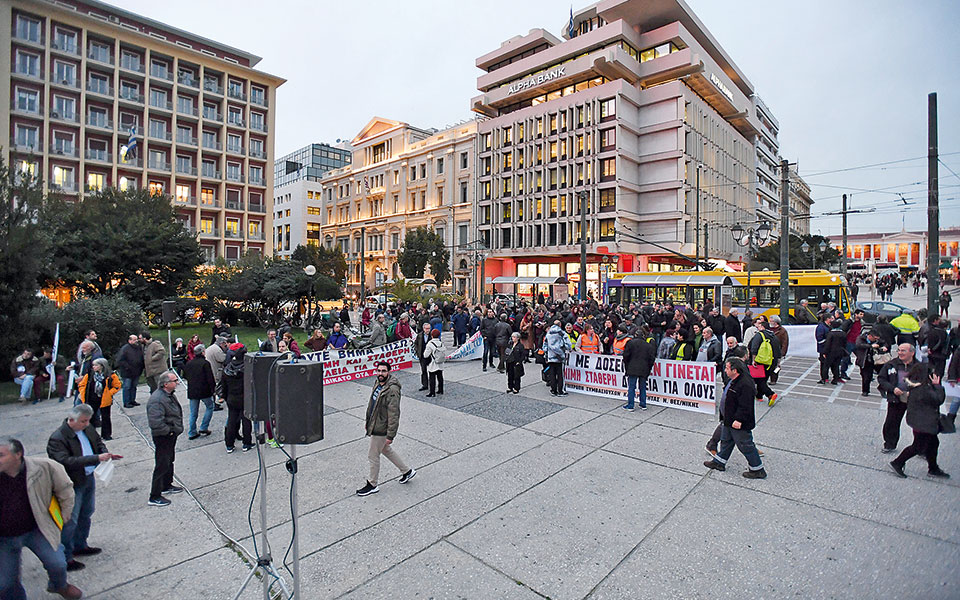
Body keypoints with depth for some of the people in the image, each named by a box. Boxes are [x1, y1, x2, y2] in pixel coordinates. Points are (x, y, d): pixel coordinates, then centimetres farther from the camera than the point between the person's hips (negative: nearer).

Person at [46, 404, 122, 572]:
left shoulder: (87, 428, -3)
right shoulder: (57, 439, -24)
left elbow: (98, 441, 13)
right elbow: (67, 461, -32)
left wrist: (105, 453, -7)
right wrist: (97, 458, -35)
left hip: (89, 478, 8)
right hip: (72, 486, -8)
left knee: (86, 513, 22)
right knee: (70, 521, 3)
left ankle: (80, 546, 41)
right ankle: (65, 558, 19)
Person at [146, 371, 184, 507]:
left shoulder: (169, 394, 4)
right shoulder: (157, 400, -28)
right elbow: (155, 423, -32)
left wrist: (177, 428, 11)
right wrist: (170, 430, -20)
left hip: (171, 435, 10)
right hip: (163, 438, -10)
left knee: (169, 461, 24)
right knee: (162, 466, 1)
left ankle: (167, 486, 41)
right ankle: (154, 497, 14)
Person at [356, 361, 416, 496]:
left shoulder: (392, 390, -27)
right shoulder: (378, 384, 2)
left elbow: (394, 415, -26)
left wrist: (390, 435, -24)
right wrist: (368, 420, 22)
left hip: (381, 429, -9)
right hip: (375, 425, 9)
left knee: (373, 455, 6)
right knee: (387, 450, 23)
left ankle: (372, 485, 27)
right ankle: (407, 471, 38)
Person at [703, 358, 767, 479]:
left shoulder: (745, 385, -28)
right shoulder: (732, 380, 5)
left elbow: (745, 406, -29)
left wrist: (739, 419, -28)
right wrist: (725, 417, 22)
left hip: (738, 423, -10)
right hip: (729, 420, 10)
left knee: (745, 445, 4)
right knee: (726, 440, 21)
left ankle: (758, 470, 21)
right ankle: (719, 462, 35)